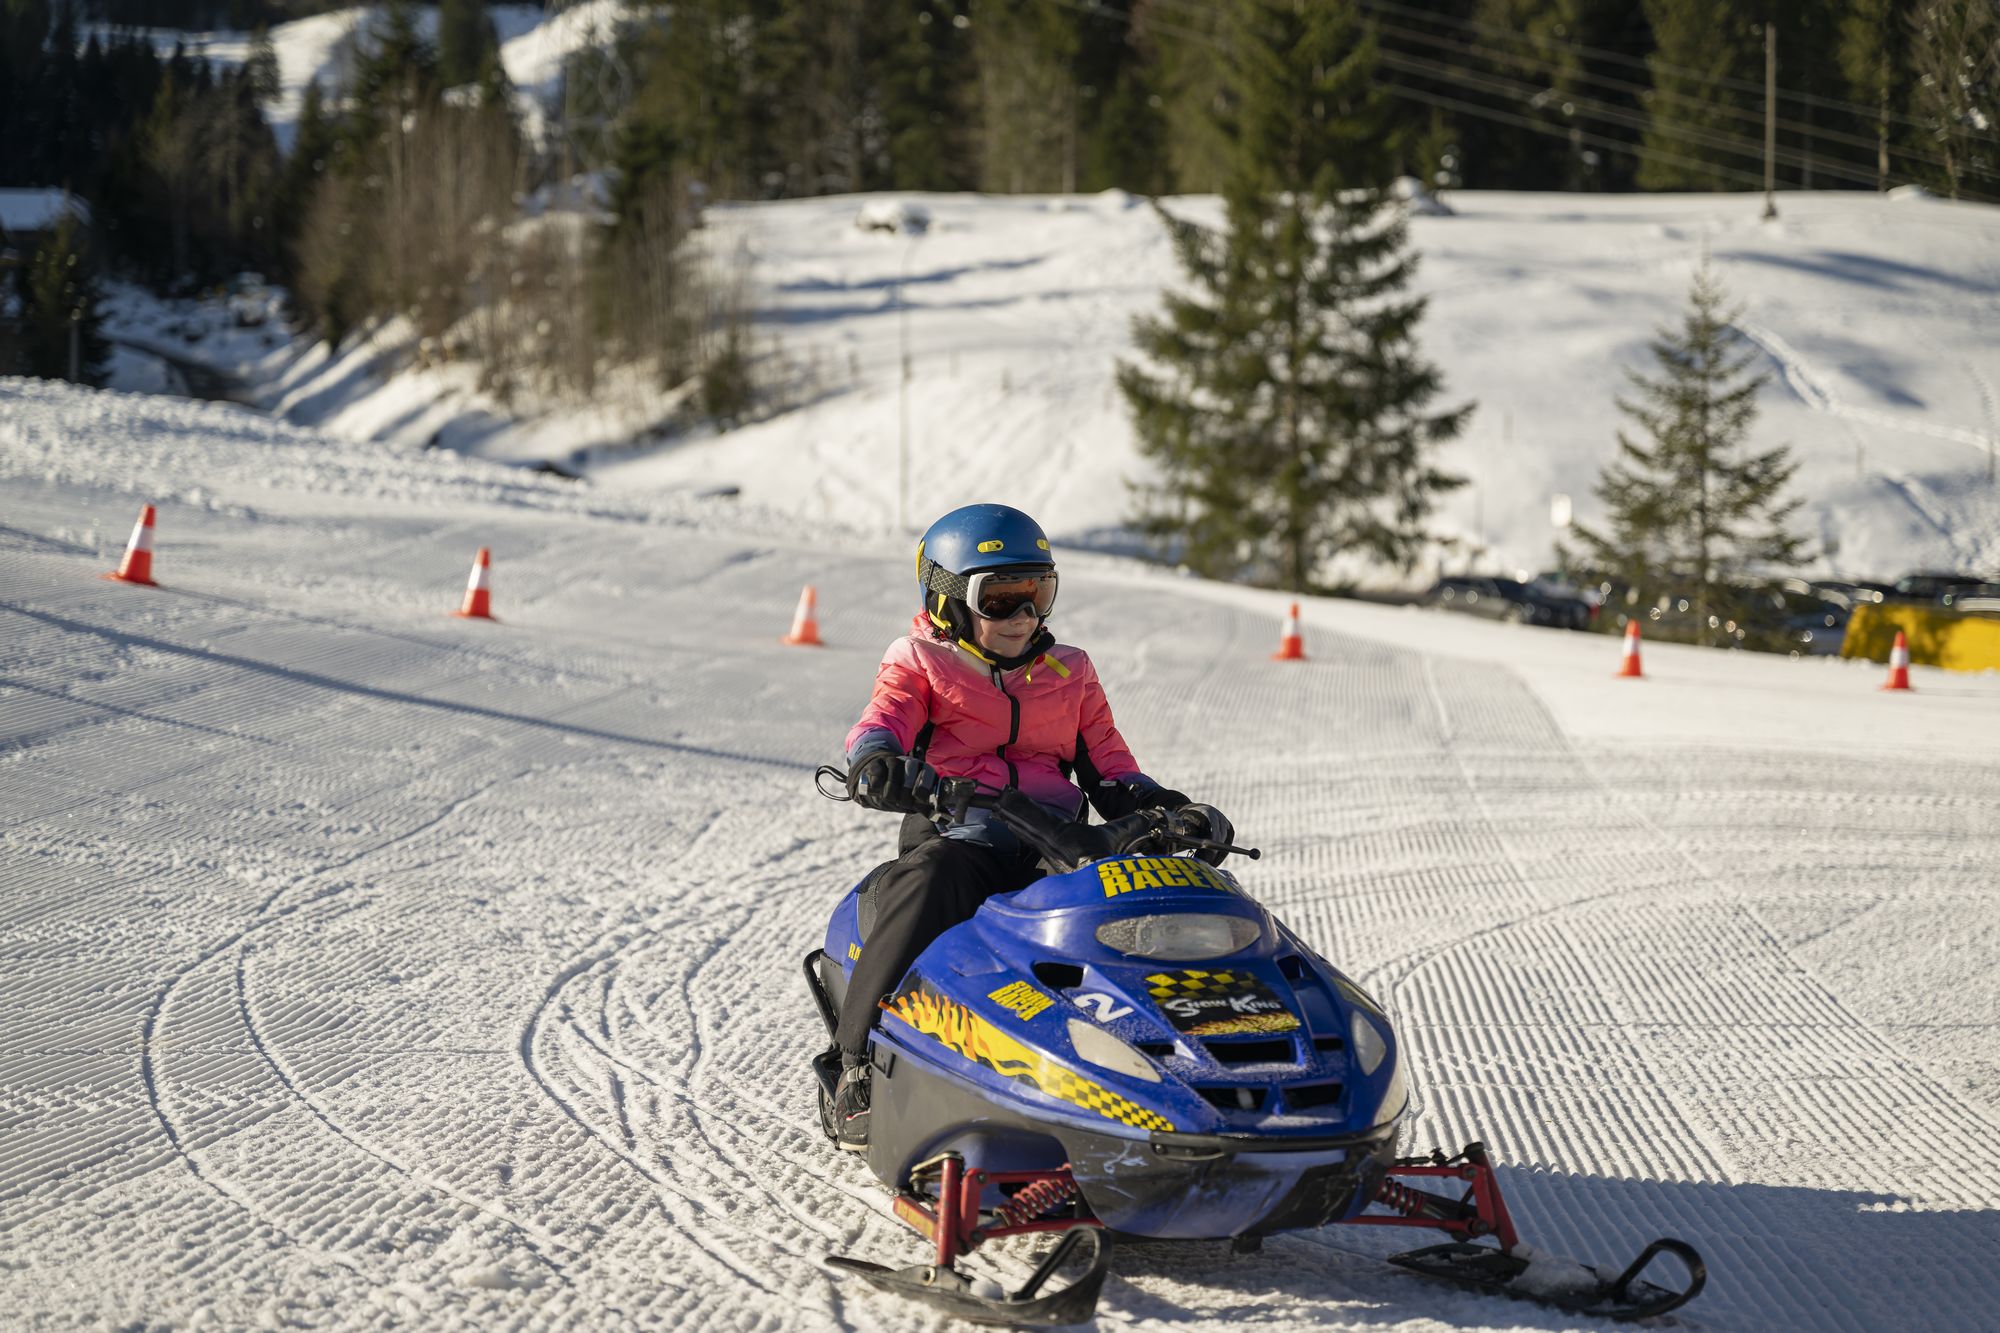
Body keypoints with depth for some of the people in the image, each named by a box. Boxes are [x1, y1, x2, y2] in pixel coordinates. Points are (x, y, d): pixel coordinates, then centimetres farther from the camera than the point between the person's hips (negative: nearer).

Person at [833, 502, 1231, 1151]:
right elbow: (881, 724, -4)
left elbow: (1109, 767, 23)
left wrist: (1172, 809, 5)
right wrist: (876, 764, -28)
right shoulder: (920, 664, 14)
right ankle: (861, 1064, -33)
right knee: (925, 889, -38)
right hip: (957, 834, -3)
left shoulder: (1070, 673, 24)